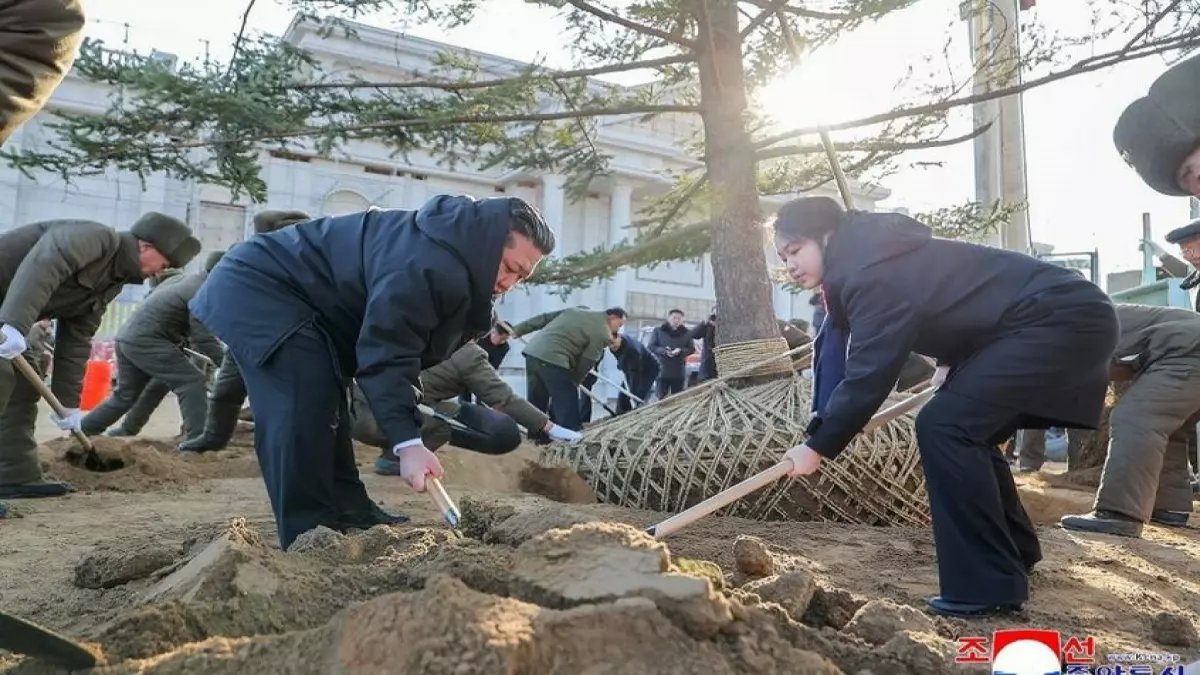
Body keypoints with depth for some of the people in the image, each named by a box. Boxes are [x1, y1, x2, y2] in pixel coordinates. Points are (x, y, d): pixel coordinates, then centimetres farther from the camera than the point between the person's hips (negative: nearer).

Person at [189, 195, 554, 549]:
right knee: (304, 411, -21)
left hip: (290, 296, 11)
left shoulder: (456, 262, 4)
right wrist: (407, 441, -37)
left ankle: (346, 514, 26)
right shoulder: (428, 263, -30)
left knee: (326, 409, 15)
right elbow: (386, 352, -33)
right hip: (256, 289, -11)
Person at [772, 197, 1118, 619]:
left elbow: (869, 375, -24)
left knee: (945, 426, -18)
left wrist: (819, 446, -16)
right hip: (1056, 320, 11)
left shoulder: (874, 274, -22)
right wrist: (950, 363, 22)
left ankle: (988, 588, -11)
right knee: (964, 429, 17)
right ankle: (1015, 553, 31)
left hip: (1063, 319, -11)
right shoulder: (866, 261, 10)